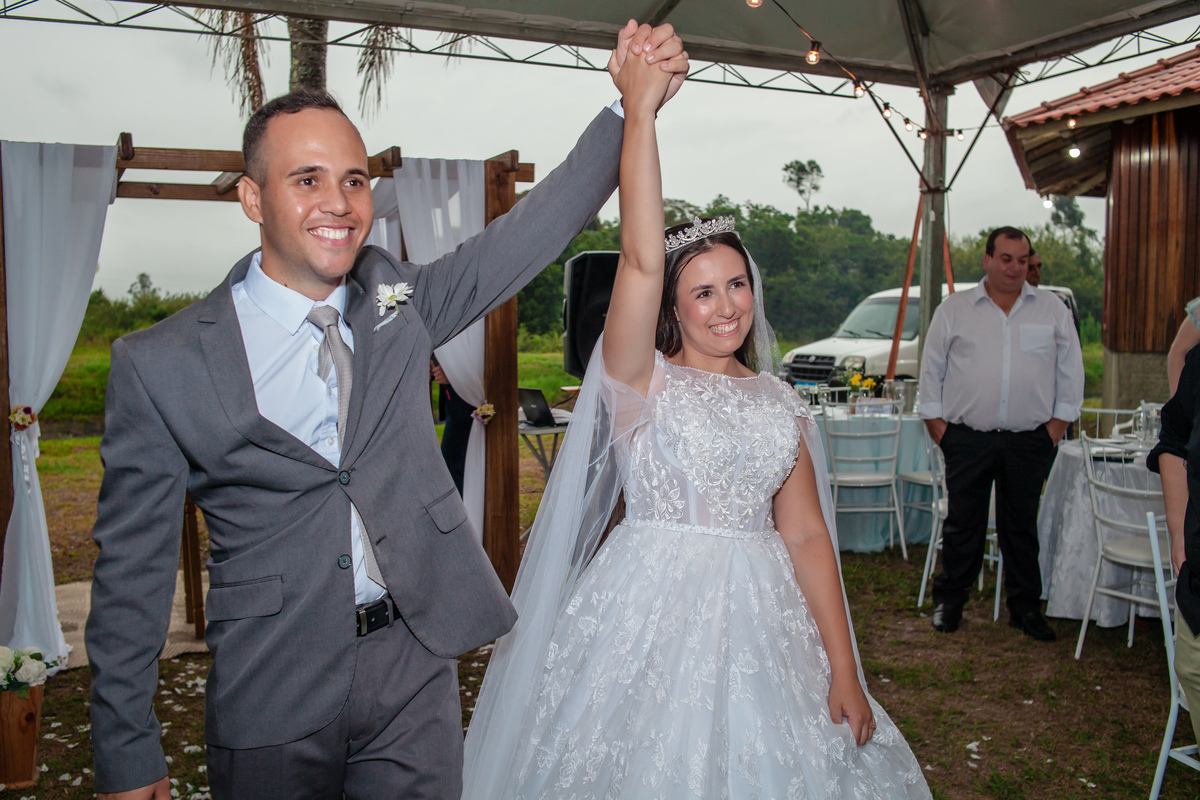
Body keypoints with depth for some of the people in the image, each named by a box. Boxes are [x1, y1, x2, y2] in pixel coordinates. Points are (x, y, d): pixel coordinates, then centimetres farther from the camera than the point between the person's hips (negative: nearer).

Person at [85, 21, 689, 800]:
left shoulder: (398, 301, 0)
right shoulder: (162, 364, -10)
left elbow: (540, 226, -1)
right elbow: (133, 568, -6)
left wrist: (631, 106, -11)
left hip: (416, 665, 3)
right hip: (273, 691, -2)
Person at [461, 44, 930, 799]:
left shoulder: (779, 400, 8)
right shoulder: (642, 380, -3)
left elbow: (806, 535, 5)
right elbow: (640, 258, -18)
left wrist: (845, 671, 0)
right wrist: (642, 107, -23)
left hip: (758, 623, 4)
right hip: (651, 615, -3)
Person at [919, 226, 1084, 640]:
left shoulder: (1052, 309, 10)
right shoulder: (953, 309, 6)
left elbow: (1070, 370, 11)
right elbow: (931, 369, 7)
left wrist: (1058, 423, 3)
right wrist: (938, 424, 0)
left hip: (1029, 442, 1)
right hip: (967, 439, -1)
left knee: (1022, 526, 9)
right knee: (962, 523, 4)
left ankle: (1026, 607, 20)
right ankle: (949, 599, 19)